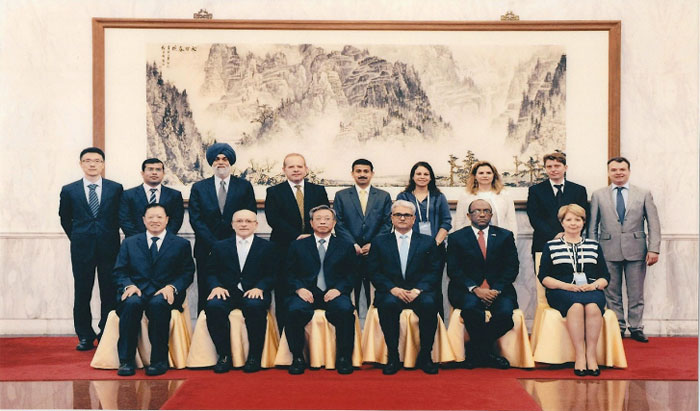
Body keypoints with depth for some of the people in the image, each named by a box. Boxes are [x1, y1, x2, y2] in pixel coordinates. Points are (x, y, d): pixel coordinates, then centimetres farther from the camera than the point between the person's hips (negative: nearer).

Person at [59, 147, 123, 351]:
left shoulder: (116, 188, 4)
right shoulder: (69, 190, 5)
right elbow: (65, 219, 15)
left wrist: (110, 237, 8)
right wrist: (77, 239, 12)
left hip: (109, 248, 0)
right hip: (82, 249, 0)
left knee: (109, 294, 2)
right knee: (82, 294, 4)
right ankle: (85, 336, 14)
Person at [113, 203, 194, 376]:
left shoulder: (182, 244, 14)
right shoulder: (129, 243, 19)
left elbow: (187, 273, 7)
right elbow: (120, 272, 12)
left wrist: (172, 287, -13)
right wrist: (129, 285, -10)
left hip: (164, 295, -1)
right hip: (136, 292, 1)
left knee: (157, 303, -37)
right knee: (131, 303, -35)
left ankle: (159, 360, -26)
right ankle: (126, 360, -26)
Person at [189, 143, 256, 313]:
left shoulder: (244, 186, 9)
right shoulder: (198, 188, 11)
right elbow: (195, 219, 2)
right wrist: (215, 244, -9)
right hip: (207, 251, 1)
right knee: (206, 298, 2)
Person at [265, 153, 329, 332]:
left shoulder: (318, 191, 13)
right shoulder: (274, 192, 6)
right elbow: (273, 219, -7)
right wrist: (297, 236, -15)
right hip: (284, 251, -1)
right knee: (284, 300, 1)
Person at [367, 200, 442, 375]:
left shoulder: (428, 242, 15)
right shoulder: (380, 242, 15)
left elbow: (434, 271, 5)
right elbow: (374, 272, 5)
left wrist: (418, 289, -13)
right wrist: (392, 288, -12)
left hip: (420, 291, 0)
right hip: (391, 291, 0)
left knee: (429, 304, -33)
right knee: (388, 304, -35)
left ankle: (425, 356, -17)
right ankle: (393, 357, -21)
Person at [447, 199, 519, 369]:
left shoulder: (505, 236, 12)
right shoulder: (456, 238, 8)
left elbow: (512, 267, 4)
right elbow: (454, 270, -2)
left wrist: (496, 289, -12)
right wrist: (475, 289, -17)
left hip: (498, 289, 2)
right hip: (467, 290, -1)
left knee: (506, 311, -30)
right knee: (471, 306, -35)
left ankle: (475, 350, -5)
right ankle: (486, 353, -12)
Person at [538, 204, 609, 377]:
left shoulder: (594, 246, 22)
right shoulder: (551, 246, 16)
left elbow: (605, 277, 16)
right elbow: (543, 277, 6)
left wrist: (594, 285, -7)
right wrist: (565, 285, -11)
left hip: (591, 291, 2)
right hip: (562, 293, -2)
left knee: (592, 306, -35)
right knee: (576, 305, -36)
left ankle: (591, 354, -32)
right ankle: (580, 356, -36)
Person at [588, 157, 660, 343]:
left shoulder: (644, 194, 8)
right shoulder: (598, 195, 8)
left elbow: (653, 224, 5)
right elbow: (592, 226, 8)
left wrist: (654, 249, -5)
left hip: (636, 251, 0)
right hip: (609, 251, 0)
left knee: (636, 293, 4)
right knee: (612, 293, 5)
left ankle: (636, 327, 14)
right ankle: (617, 328, 15)